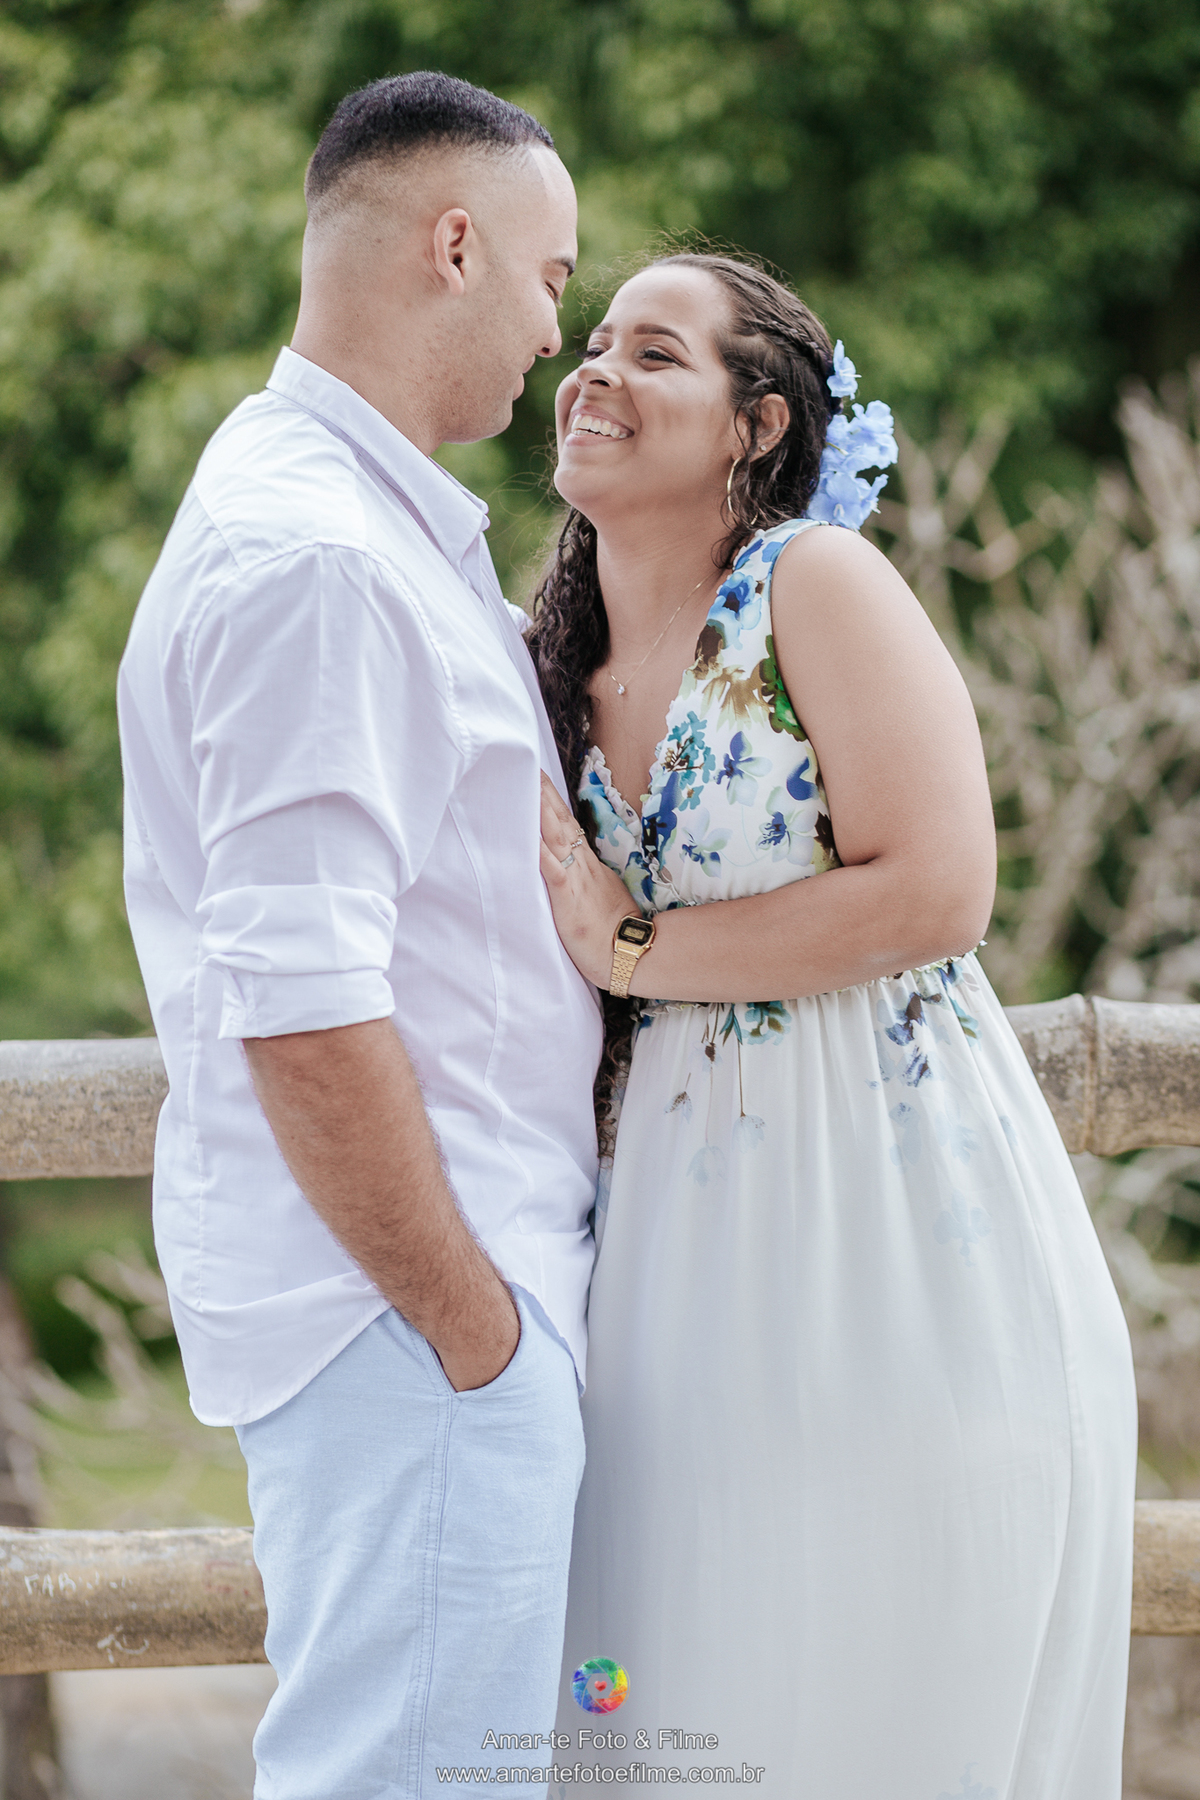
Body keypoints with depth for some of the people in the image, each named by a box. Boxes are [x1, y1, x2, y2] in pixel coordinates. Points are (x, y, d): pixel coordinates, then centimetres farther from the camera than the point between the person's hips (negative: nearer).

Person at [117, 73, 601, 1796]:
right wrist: (469, 1327, -18)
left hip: (470, 1255, 10)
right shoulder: (309, 557, -17)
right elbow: (303, 1009, -23)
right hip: (402, 1289, -10)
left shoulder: (393, 531, 17)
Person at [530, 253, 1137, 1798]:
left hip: (892, 1206, -6)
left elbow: (935, 891, -16)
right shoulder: (568, 662, 12)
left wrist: (631, 948, -11)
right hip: (689, 1237, 6)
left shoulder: (817, 583, -7)